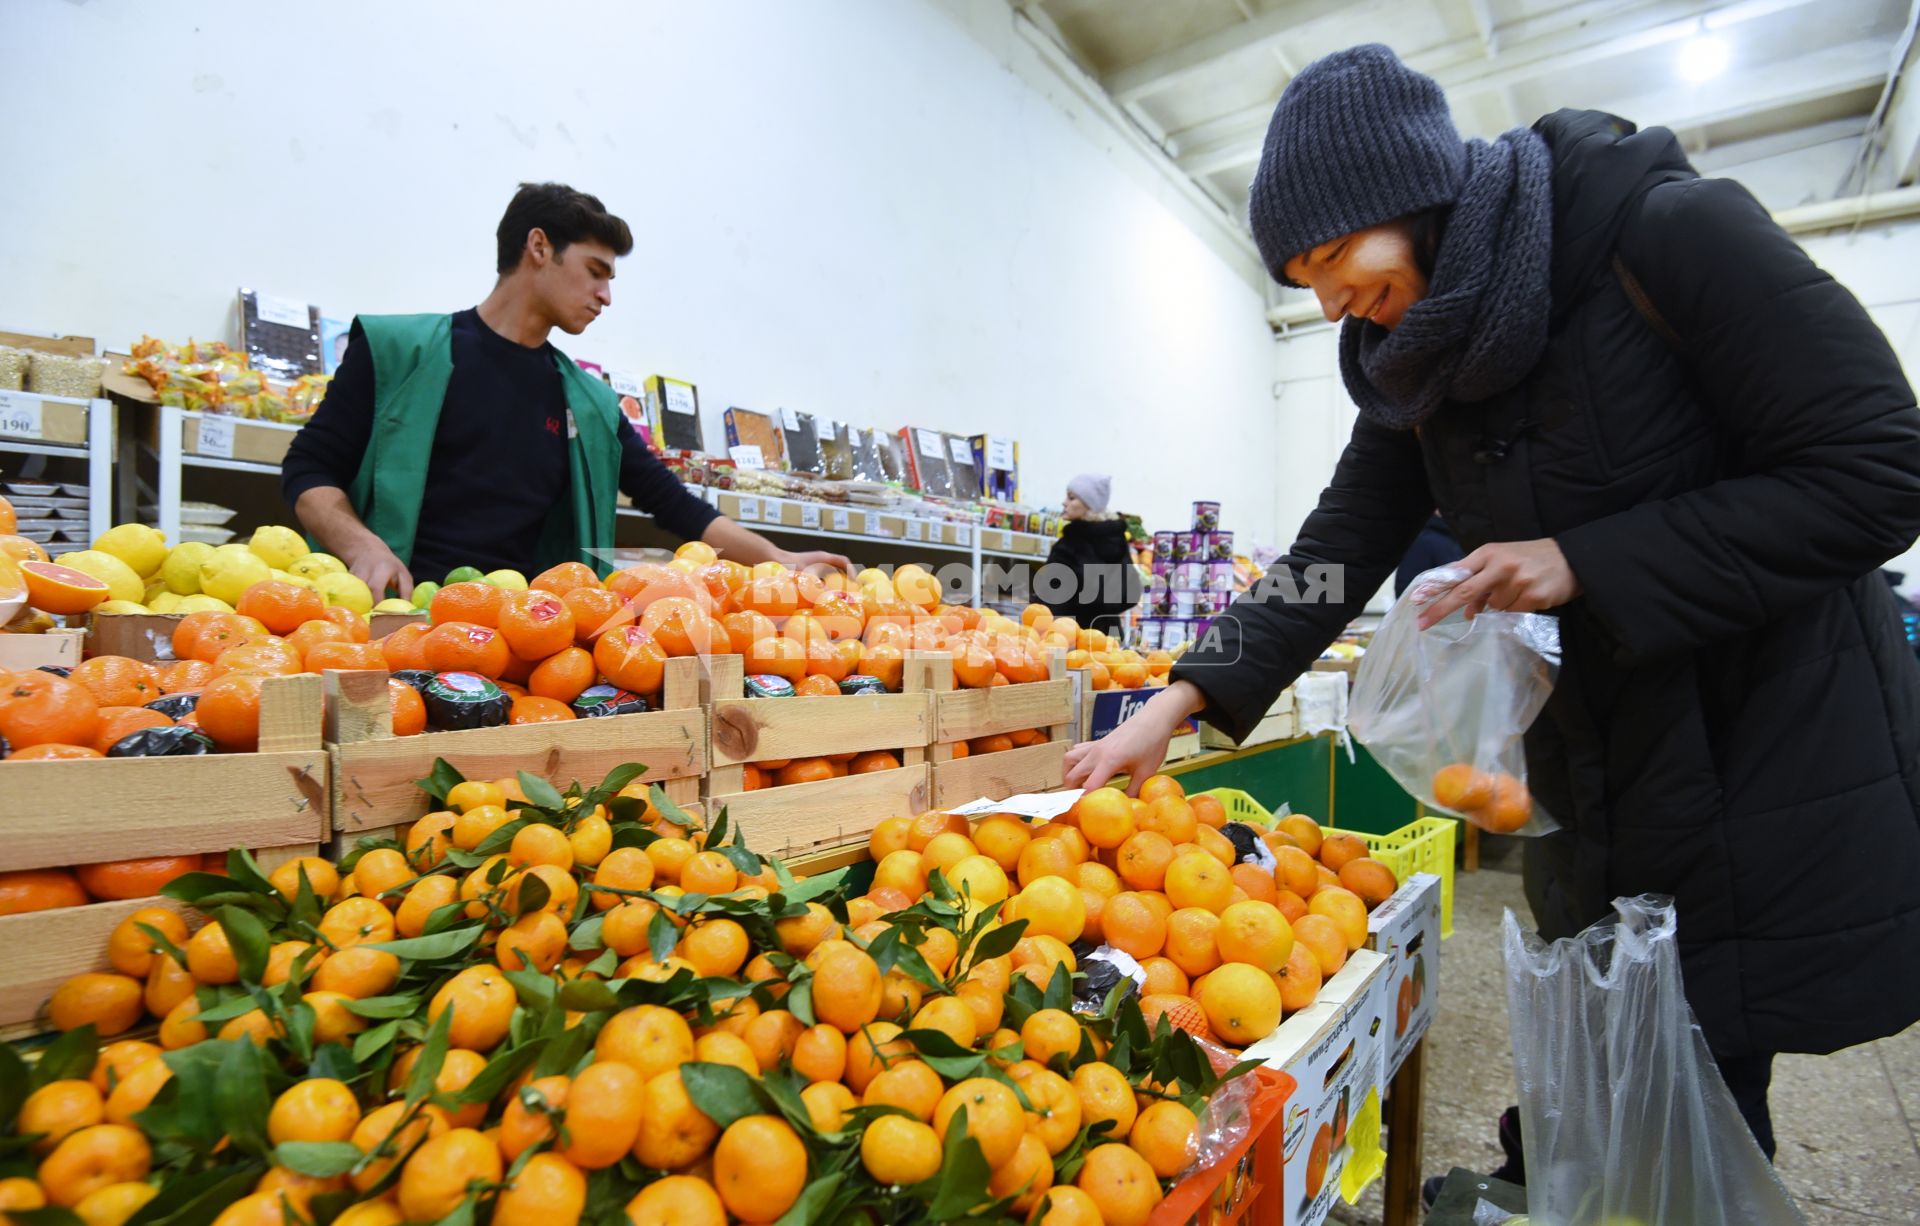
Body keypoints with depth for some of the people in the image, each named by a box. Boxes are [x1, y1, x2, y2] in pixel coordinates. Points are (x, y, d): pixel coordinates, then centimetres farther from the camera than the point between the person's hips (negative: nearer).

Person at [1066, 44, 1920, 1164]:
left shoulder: (1672, 230, -17)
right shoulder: (1416, 364, -1)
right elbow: (1339, 550, -4)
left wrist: (1586, 559, -24)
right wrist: (1182, 702, -14)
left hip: (1778, 733, -4)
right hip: (1598, 755, 5)